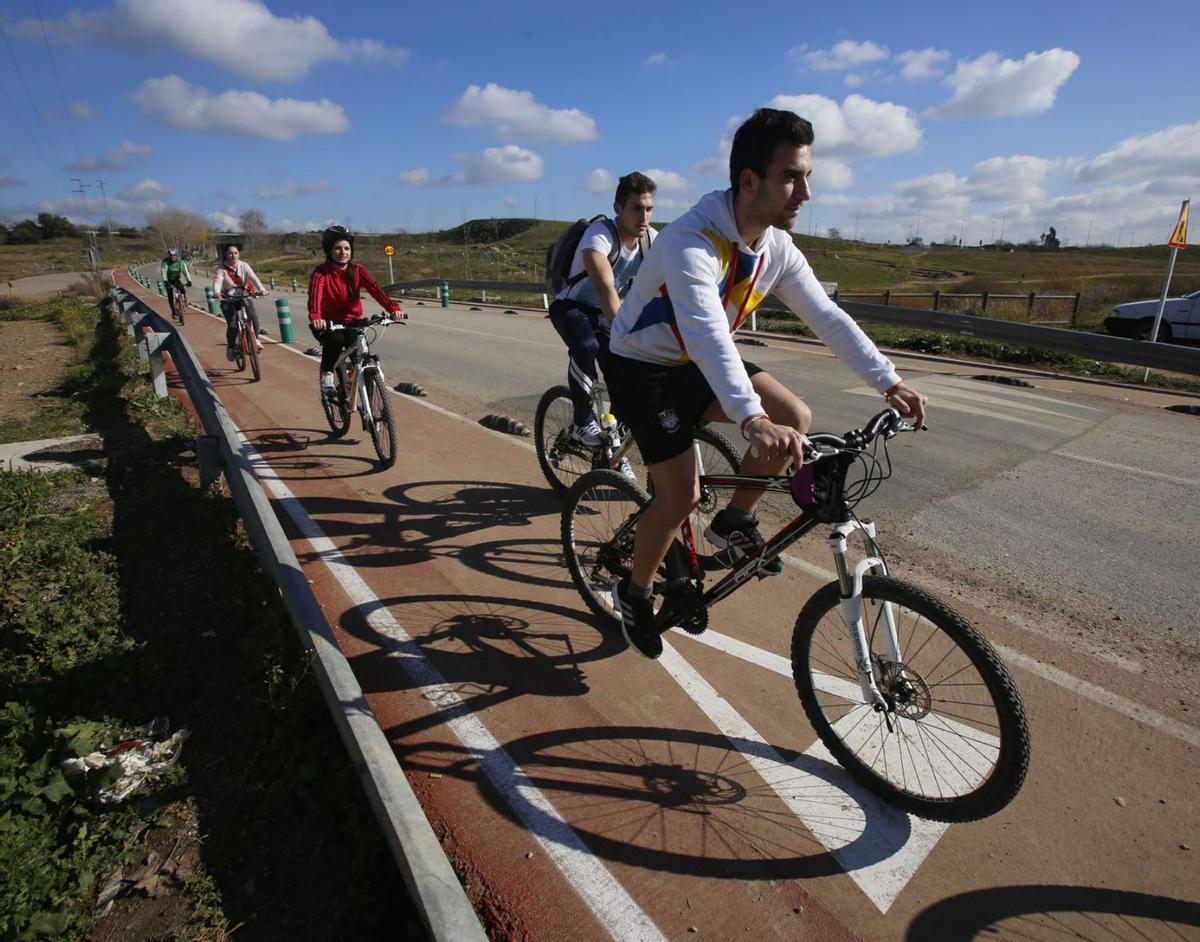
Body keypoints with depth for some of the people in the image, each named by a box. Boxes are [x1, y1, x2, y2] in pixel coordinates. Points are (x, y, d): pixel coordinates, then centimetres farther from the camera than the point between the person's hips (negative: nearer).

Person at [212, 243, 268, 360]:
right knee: (232, 326, -14)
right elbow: (217, 281, -22)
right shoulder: (222, 268, -6)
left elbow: (253, 278, -16)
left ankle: (256, 338, 1)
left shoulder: (244, 266, -1)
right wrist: (217, 292, -43)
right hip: (228, 300, -1)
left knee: (253, 316, -24)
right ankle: (230, 347, 12)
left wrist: (261, 289, -36)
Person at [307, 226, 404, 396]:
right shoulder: (320, 273, -15)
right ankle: (326, 375, -12)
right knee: (335, 339, -34)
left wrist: (393, 307, -44)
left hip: (352, 322, 3)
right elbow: (315, 295, -34)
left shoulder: (357, 270, -8)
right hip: (328, 323, -2)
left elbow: (375, 289, -25)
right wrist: (315, 317, -56)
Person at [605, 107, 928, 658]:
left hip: (697, 365, 7)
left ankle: (733, 524, 8)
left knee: (795, 418, -12)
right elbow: (706, 335, -45)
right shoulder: (692, 241, -30)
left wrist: (890, 383, -14)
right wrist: (751, 420, -59)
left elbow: (827, 317, -5)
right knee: (681, 495, -14)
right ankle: (634, 593, 13)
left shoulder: (778, 248, -5)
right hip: (641, 370, -7)